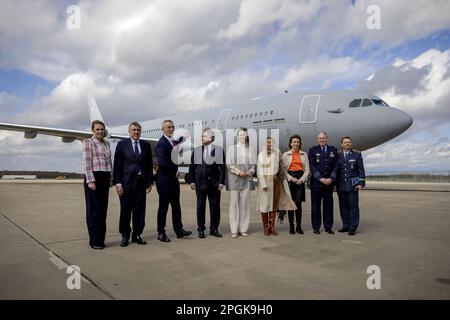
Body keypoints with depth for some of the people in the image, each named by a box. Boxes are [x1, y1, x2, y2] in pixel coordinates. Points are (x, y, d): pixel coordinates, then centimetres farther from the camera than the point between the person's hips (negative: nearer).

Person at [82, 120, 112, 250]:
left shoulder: (106, 143, 15)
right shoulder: (88, 142, -2)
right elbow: (86, 163, -9)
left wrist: (110, 178, 14)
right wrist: (90, 180, -17)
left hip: (105, 177, 6)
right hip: (93, 177, -6)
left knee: (103, 209, 8)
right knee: (94, 210, -1)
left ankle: (100, 239, 17)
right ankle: (95, 241, 6)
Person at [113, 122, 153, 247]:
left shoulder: (146, 145, 11)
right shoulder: (122, 144, 3)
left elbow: (149, 165, 10)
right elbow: (117, 165, -2)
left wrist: (150, 182, 4)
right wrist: (118, 183, -9)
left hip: (141, 181, 3)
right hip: (126, 182, -2)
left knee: (140, 209, 6)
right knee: (125, 209, 3)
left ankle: (137, 235, 17)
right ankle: (125, 236, 16)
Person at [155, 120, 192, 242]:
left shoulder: (174, 141, 10)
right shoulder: (161, 143, -16)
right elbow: (162, 163, -24)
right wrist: (175, 171, -13)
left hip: (174, 178, 8)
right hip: (164, 179, -8)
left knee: (176, 205, 13)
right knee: (163, 206, 2)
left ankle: (179, 230, 22)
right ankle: (161, 233, 14)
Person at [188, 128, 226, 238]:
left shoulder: (219, 150, 1)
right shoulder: (196, 150, 6)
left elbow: (222, 167, -1)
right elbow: (192, 167, 6)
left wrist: (221, 182, -7)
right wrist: (191, 181, -1)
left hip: (214, 183, -1)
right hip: (200, 183, 1)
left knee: (215, 206, 7)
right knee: (200, 206, 7)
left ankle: (214, 229, 20)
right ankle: (201, 229, 18)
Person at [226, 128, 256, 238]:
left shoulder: (250, 149, 12)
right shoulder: (231, 148, 5)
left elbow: (253, 164, 11)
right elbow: (228, 164, -1)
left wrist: (250, 171, -9)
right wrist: (238, 172, -13)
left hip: (247, 179, 2)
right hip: (234, 179, -2)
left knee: (245, 204, 3)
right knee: (234, 203, -3)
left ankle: (243, 229, 9)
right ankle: (234, 230, 2)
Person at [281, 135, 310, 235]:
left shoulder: (304, 154, 12)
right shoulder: (285, 154, 7)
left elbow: (307, 169, 8)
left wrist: (302, 179, -6)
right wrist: (291, 178, -9)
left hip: (300, 180, 1)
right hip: (290, 179, -1)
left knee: (298, 203, -5)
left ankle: (299, 226, 5)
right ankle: (291, 226, 8)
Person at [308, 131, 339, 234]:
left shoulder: (333, 150, 11)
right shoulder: (313, 150, 4)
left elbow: (335, 166, 5)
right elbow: (312, 166, -4)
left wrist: (331, 178, -8)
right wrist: (320, 178, -13)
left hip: (329, 182, 2)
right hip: (316, 182, -2)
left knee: (328, 205, 7)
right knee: (316, 205, 2)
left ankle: (328, 227, 16)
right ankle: (316, 227, 10)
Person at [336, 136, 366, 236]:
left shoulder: (357, 154, 5)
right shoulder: (338, 155, 10)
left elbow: (361, 170, 2)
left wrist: (361, 183, -7)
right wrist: (334, 183, 7)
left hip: (353, 185, -2)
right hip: (341, 186, 3)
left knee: (353, 206, -2)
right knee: (343, 207, 7)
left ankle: (353, 228, 3)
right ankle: (346, 226, 17)